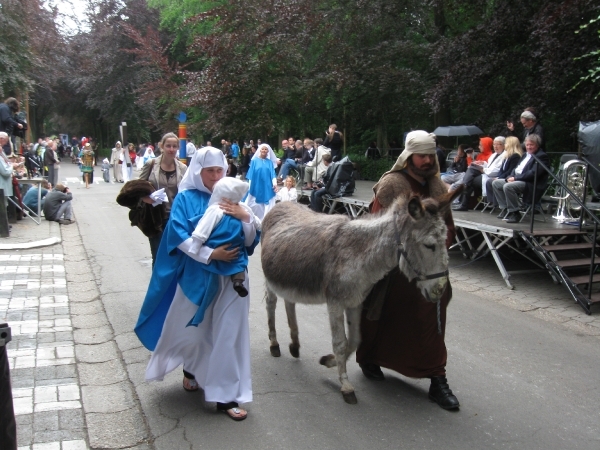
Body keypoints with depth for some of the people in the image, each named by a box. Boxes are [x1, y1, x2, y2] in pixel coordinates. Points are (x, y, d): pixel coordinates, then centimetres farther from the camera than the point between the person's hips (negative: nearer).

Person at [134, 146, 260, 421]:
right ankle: (192, 369, 44)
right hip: (196, 276, -2)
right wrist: (210, 254, -21)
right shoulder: (186, 198, -2)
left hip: (231, 277, 2)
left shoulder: (233, 197, 7)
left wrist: (245, 218, -14)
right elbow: (179, 236, -12)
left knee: (229, 334, 2)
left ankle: (227, 396, 10)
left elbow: (250, 240, 5)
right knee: (193, 330, 12)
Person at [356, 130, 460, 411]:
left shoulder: (438, 187, 6)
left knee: (431, 322, 2)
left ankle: (437, 381, 12)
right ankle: (369, 359, 40)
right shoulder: (390, 184, -11)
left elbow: (448, 225, 11)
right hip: (392, 267, -4)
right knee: (381, 318, 15)